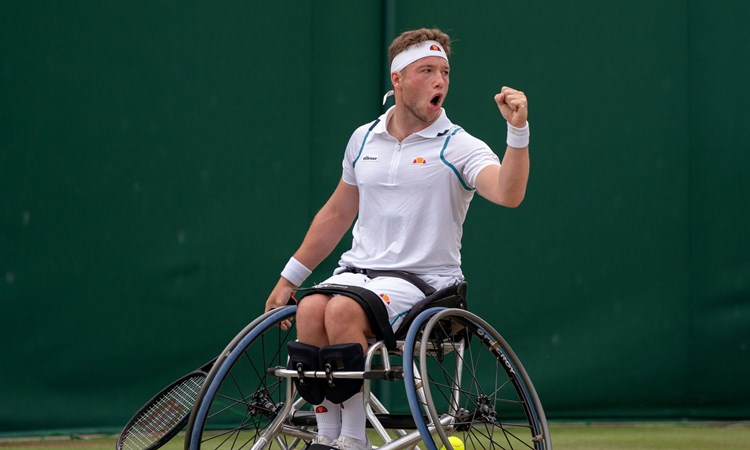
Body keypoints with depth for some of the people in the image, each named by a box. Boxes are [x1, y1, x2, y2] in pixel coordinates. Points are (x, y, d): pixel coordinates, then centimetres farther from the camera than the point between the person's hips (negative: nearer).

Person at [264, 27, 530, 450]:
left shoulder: (459, 148, -3)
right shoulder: (364, 139, 13)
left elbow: (509, 194, -21)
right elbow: (337, 214, 23)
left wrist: (518, 130, -34)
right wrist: (289, 279, 22)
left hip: (424, 280, -4)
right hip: (359, 269, 4)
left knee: (344, 310, -33)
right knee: (311, 309, -28)